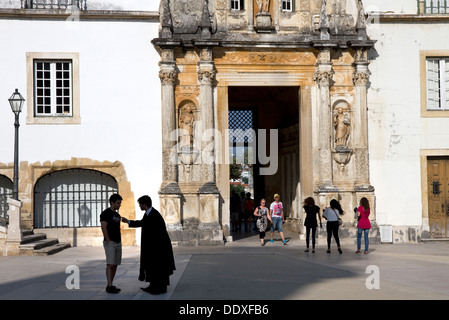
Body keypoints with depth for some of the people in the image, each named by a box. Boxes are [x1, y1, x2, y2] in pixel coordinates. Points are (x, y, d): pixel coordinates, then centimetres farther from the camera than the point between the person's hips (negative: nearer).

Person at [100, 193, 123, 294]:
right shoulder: (105, 213, -10)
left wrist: (120, 242, 13)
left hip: (118, 243, 8)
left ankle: (110, 285, 11)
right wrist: (108, 241, -20)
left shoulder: (117, 215, 16)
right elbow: (103, 228, -17)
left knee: (115, 265, 6)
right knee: (110, 264, -13)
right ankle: (109, 286, -14)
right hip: (110, 243, -8)